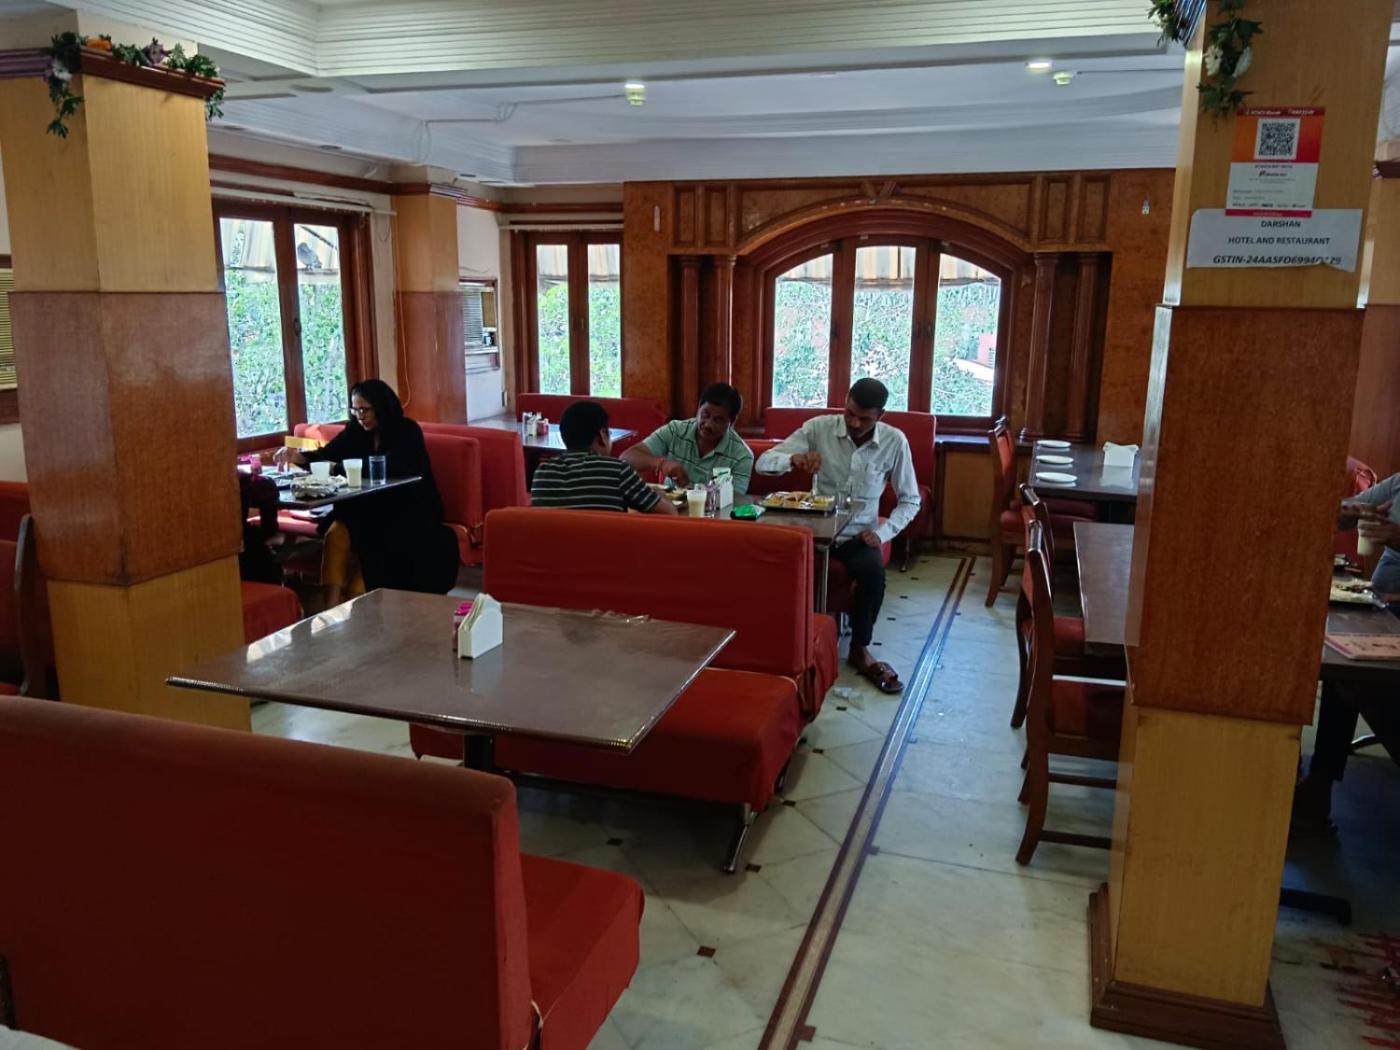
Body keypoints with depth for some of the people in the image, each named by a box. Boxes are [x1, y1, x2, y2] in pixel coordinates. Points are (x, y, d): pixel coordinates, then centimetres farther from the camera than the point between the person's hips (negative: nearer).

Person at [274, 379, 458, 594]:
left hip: (414, 509, -4)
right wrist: (297, 456, -22)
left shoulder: (407, 431, -9)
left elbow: (389, 468, -24)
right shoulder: (356, 430, 7)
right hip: (376, 509, 4)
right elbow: (326, 455, -1)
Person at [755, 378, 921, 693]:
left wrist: (883, 532, -12)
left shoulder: (894, 441, -5)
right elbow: (762, 463, -9)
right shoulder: (818, 427, -7)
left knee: (873, 572, -31)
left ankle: (860, 648, -8)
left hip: (858, 534, 0)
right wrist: (793, 459, -31)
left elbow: (911, 500, 4)